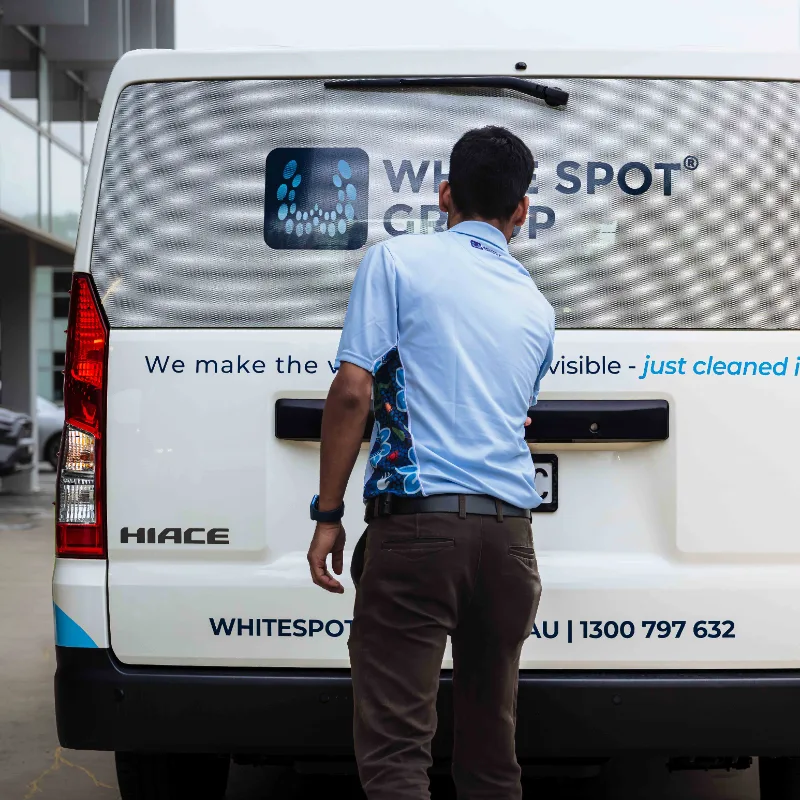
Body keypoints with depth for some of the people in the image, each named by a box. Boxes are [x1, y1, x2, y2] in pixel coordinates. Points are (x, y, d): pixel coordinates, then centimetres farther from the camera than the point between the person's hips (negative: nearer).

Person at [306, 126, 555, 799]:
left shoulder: (398, 260, 2)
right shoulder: (536, 307, 18)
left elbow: (352, 391, -8)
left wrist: (328, 515, -3)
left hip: (418, 522, -5)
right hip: (509, 532, 5)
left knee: (395, 743, -3)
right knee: (491, 741, 16)